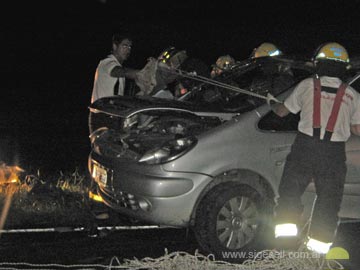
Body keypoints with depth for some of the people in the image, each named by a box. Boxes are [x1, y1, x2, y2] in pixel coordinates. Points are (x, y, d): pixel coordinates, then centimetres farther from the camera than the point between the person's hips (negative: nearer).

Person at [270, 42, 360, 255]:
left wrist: (272, 105, 37)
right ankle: (319, 243, 6)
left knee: (290, 189, 8)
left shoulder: (307, 85, 5)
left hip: (306, 145, -1)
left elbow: (282, 111, 16)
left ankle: (286, 228, -6)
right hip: (335, 151, 1)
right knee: (329, 198, 7)